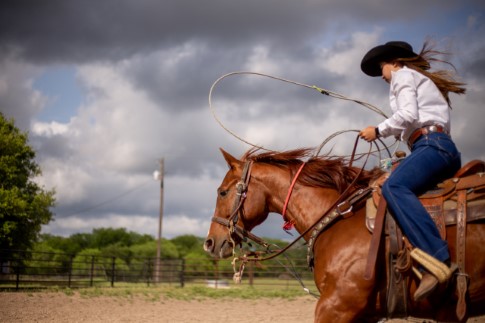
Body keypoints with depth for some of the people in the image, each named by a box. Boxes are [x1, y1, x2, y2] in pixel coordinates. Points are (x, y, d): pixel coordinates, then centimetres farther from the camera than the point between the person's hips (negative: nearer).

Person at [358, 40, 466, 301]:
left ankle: (437, 260, -51)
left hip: (431, 144, -11)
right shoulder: (423, 82, 36)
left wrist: (378, 131, -1)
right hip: (444, 147, 11)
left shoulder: (403, 75, 8)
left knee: (393, 186, -31)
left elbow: (408, 115, -10)